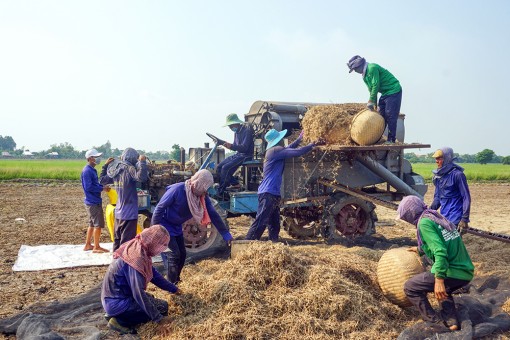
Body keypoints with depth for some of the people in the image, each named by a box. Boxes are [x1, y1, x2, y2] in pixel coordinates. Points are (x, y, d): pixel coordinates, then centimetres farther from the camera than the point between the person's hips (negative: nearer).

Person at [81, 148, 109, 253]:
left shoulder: (92, 170, 13)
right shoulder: (87, 171, -17)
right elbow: (88, 187, -22)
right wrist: (102, 188, -17)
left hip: (95, 201, 10)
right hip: (93, 202, -10)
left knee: (92, 224, 17)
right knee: (98, 224, -4)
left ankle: (88, 245, 26)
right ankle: (96, 247, 4)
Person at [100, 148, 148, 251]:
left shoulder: (115, 170, 7)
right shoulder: (129, 169, -16)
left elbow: (102, 180, 21)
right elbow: (141, 177, -35)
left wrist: (106, 165, 25)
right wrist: (142, 162, -25)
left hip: (118, 213, 8)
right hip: (129, 213, -8)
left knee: (117, 240, 20)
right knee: (126, 242, -2)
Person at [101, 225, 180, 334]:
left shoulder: (140, 249, 0)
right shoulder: (136, 259, -28)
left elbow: (153, 273, 13)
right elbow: (139, 294, -28)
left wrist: (173, 289, 18)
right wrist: (157, 317, -20)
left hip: (116, 295, 10)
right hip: (116, 302, -10)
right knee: (162, 307, -8)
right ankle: (119, 321, -6)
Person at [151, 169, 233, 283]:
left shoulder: (202, 197, -11)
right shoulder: (177, 190, -31)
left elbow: (213, 215, -7)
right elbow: (160, 208, -24)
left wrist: (226, 235, -7)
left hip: (177, 227, 7)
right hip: (164, 226, -7)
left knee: (182, 254, 9)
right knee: (173, 255, -10)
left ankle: (176, 281, 27)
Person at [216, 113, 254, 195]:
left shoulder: (247, 130, -15)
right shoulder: (236, 132, 13)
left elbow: (244, 148, -23)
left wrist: (231, 146, -36)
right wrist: (223, 142, 4)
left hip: (246, 155, -10)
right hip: (238, 154, 10)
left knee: (226, 168, -25)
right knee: (219, 167, -1)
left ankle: (220, 193, -18)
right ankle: (235, 184, 3)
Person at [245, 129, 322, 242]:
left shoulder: (274, 151, 18)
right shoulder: (276, 150, -11)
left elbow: (288, 149, 35)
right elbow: (297, 152, -15)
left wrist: (299, 139, 31)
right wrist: (313, 144, -4)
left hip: (272, 193, 10)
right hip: (268, 194, -10)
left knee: (274, 224, 12)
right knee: (260, 223, -12)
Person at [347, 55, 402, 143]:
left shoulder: (372, 68, -18)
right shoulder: (365, 75, 12)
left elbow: (376, 86, -22)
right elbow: (371, 89, 12)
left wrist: (371, 101, -17)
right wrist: (374, 104, 2)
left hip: (393, 91, -9)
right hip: (385, 93, 9)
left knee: (390, 116, -11)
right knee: (381, 115, 7)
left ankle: (391, 139, -9)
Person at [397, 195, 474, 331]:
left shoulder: (424, 222, -9)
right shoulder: (438, 218, 17)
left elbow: (440, 251, -21)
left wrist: (439, 279, -26)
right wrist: (420, 249, 49)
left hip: (452, 272, -9)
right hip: (466, 272, 9)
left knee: (410, 287, 4)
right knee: (442, 291, 37)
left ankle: (435, 322, 6)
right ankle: (451, 320, 20)